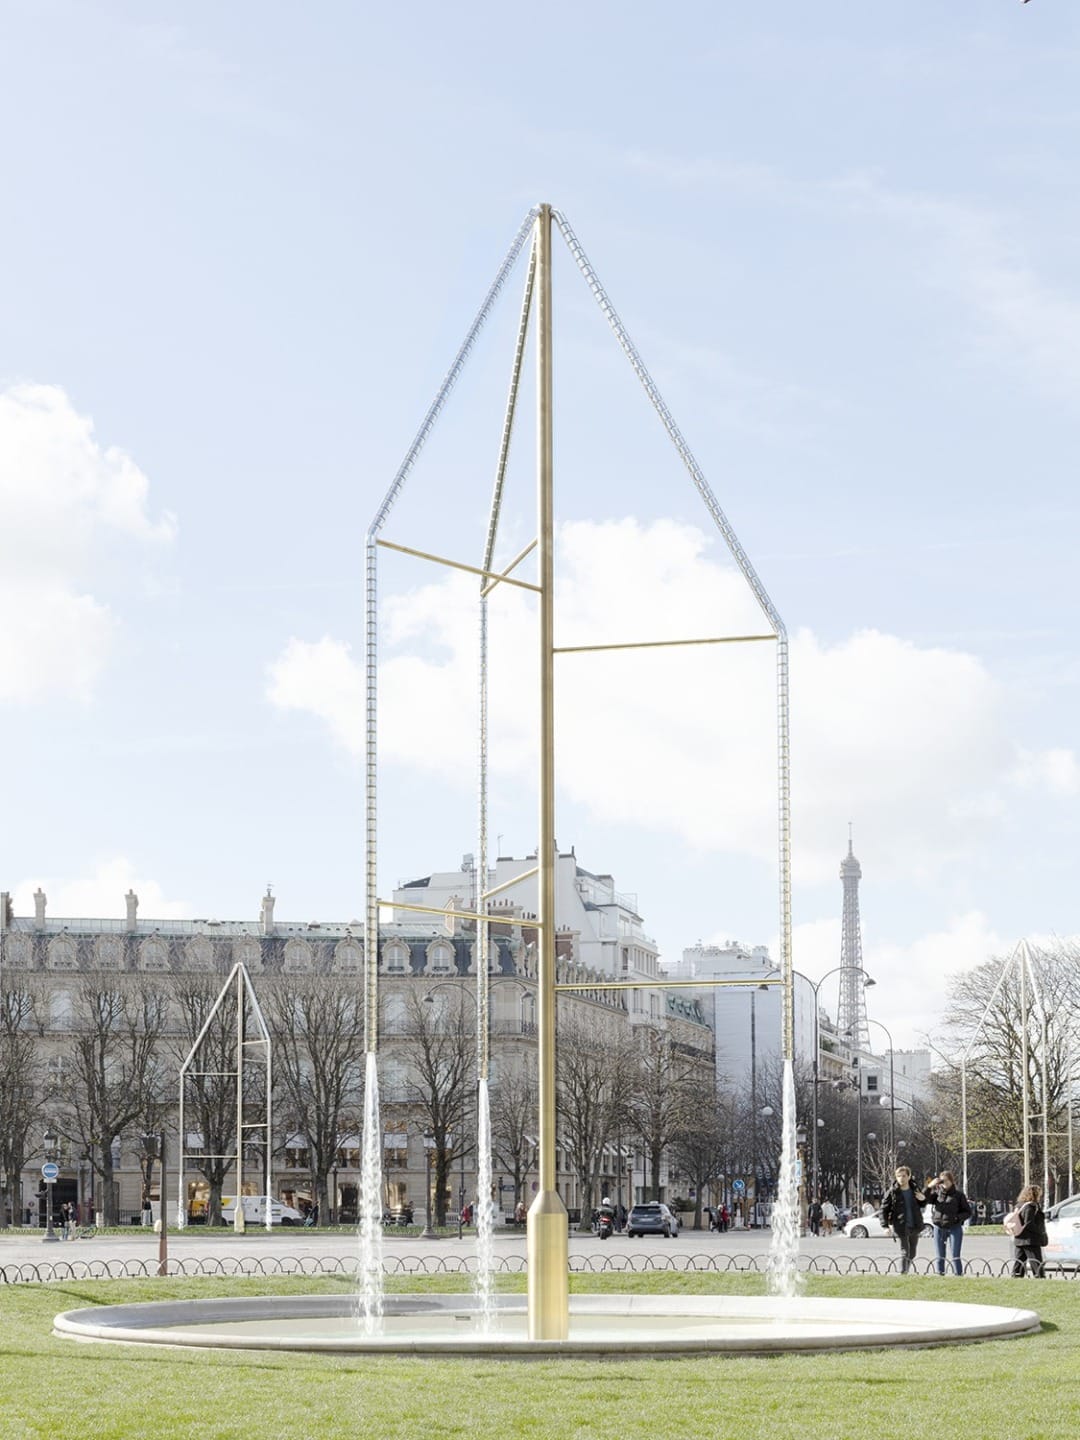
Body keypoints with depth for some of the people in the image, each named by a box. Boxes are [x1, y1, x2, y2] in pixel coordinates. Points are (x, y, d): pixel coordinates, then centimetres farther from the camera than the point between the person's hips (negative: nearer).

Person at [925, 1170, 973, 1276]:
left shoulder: (959, 1195, 1)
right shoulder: (937, 1193, 7)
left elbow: (968, 1212, 3)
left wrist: (957, 1217, -14)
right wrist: (929, 1187, -19)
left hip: (954, 1228, -3)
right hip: (939, 1228, 3)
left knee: (955, 1256, -5)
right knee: (940, 1256, 7)